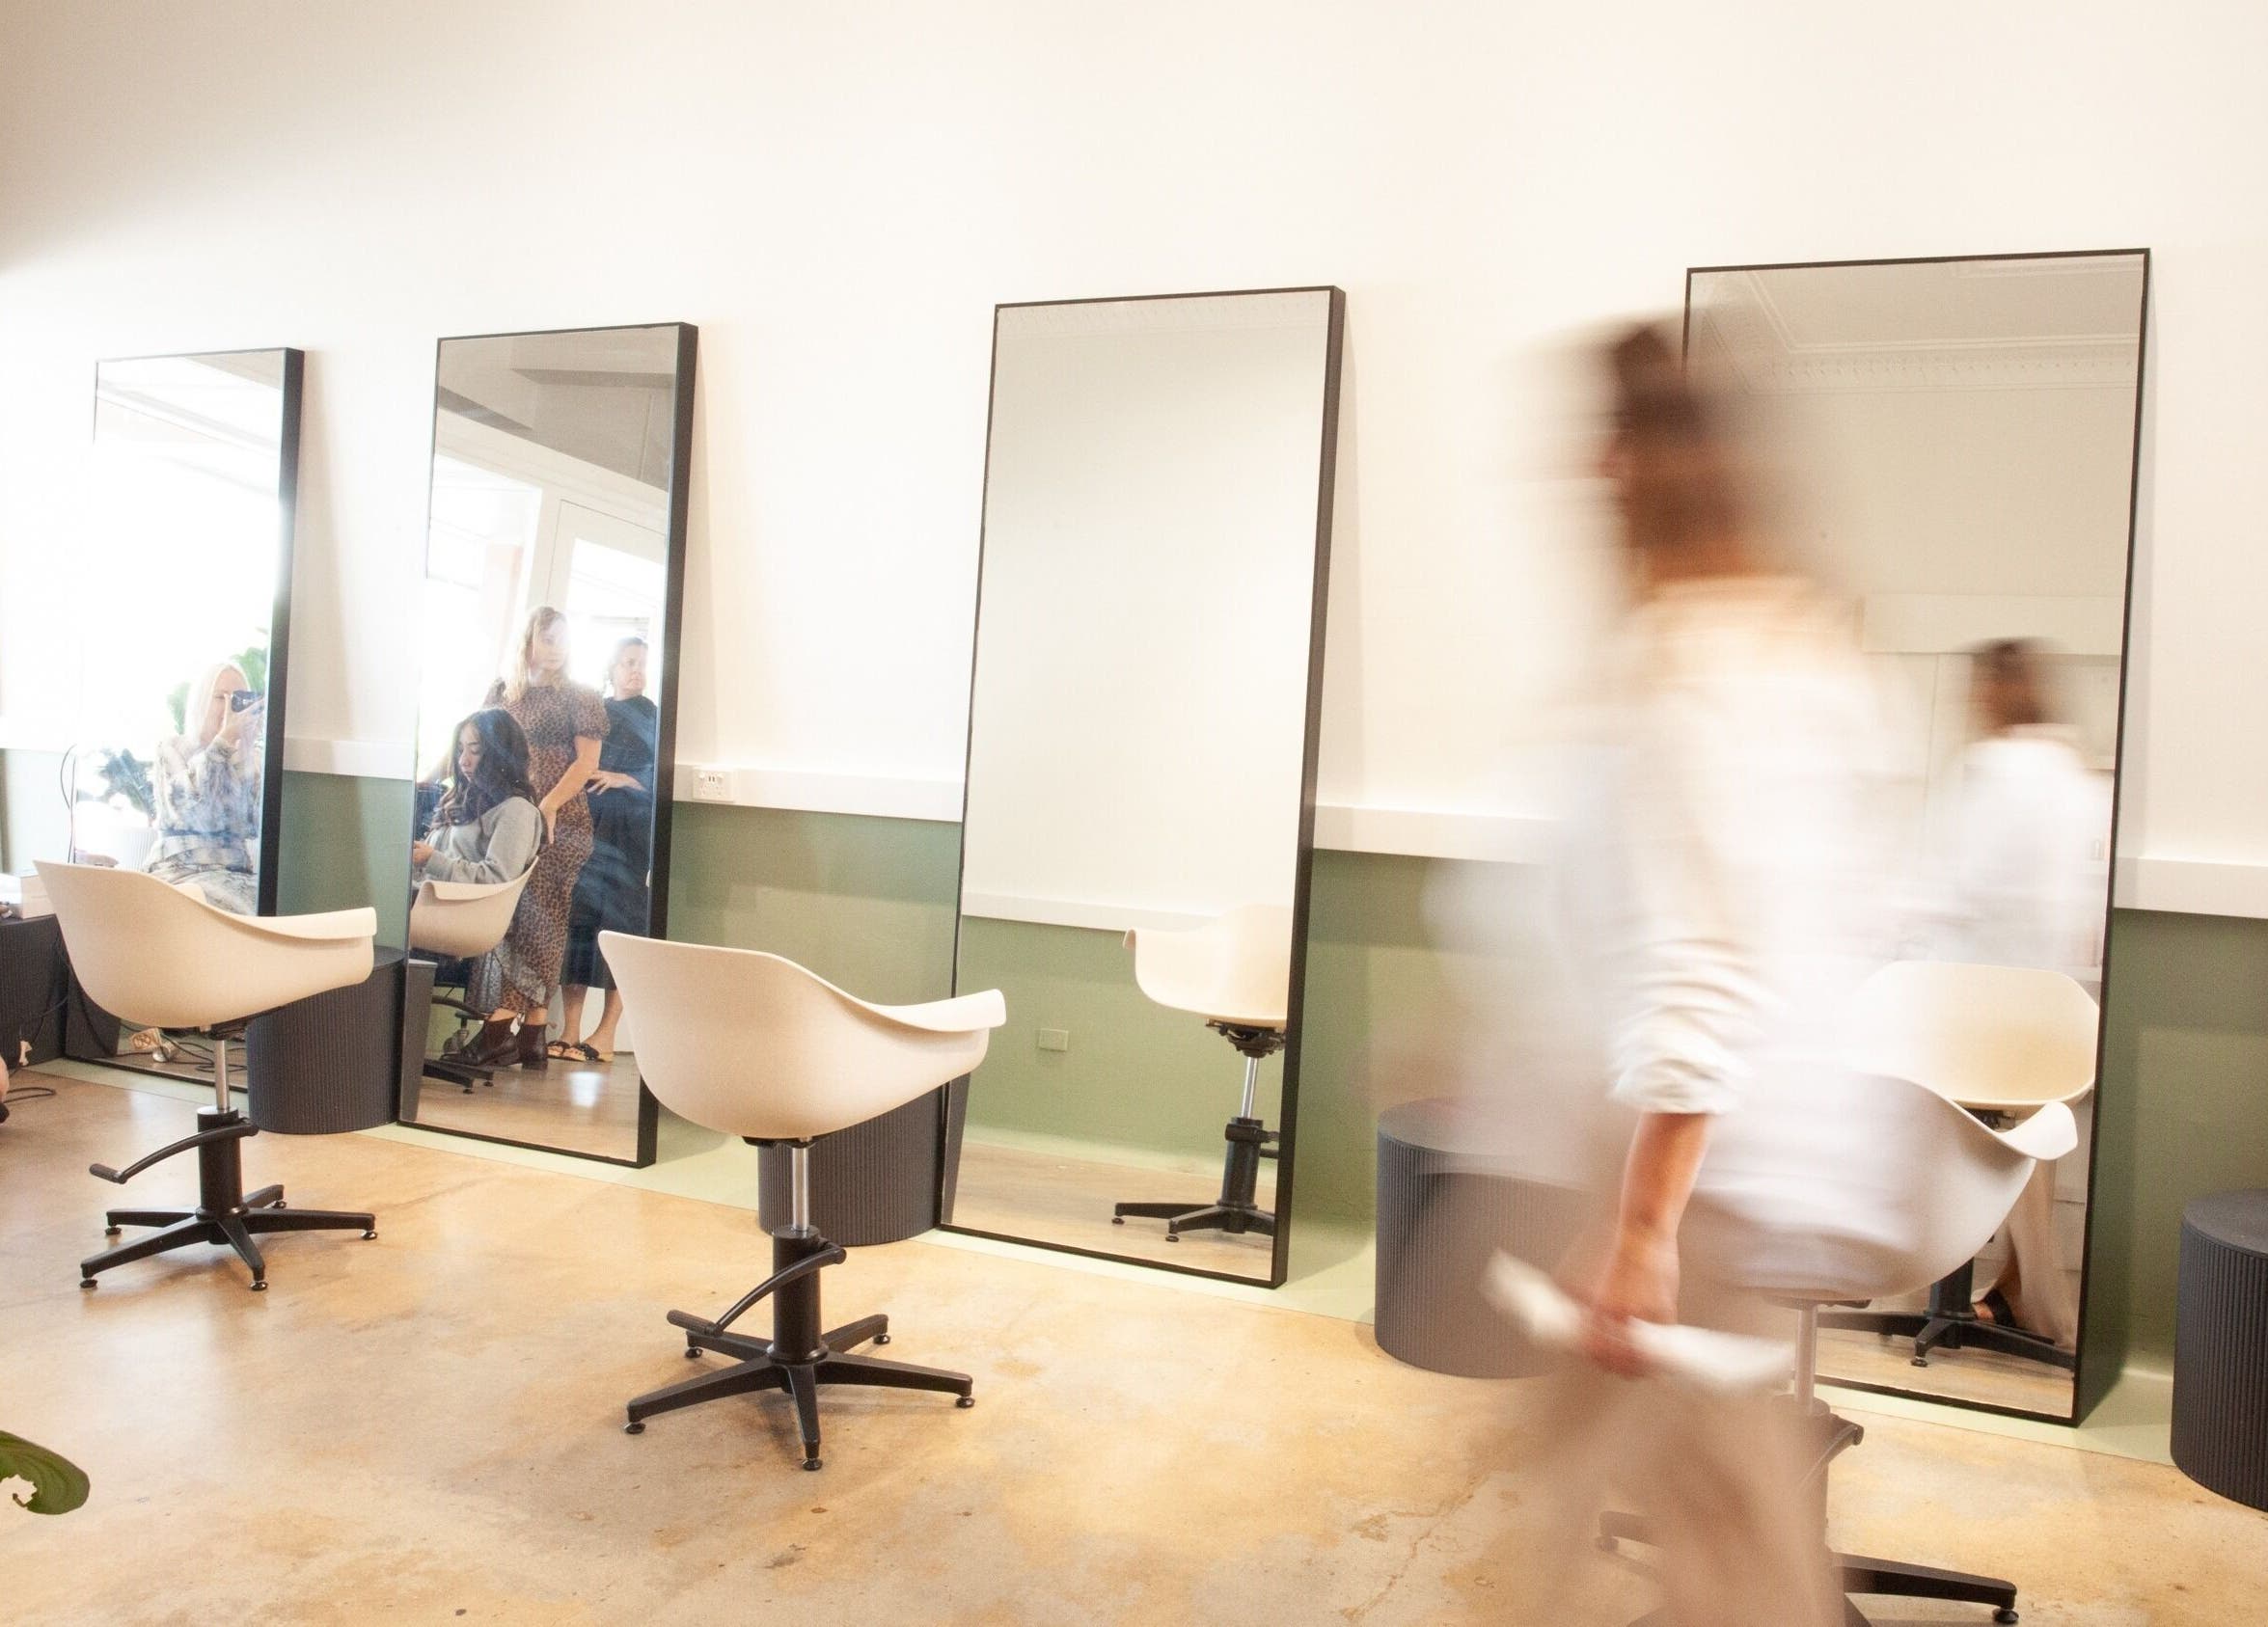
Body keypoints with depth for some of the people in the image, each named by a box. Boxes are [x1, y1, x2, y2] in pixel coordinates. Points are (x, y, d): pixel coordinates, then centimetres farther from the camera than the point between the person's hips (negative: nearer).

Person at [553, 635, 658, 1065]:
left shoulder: (654, 716, 7)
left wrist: (624, 779, -12)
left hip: (630, 831, -2)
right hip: (583, 824, 2)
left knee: (619, 922, -5)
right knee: (575, 919, -3)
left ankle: (605, 1036, -1)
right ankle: (569, 1031, 1)